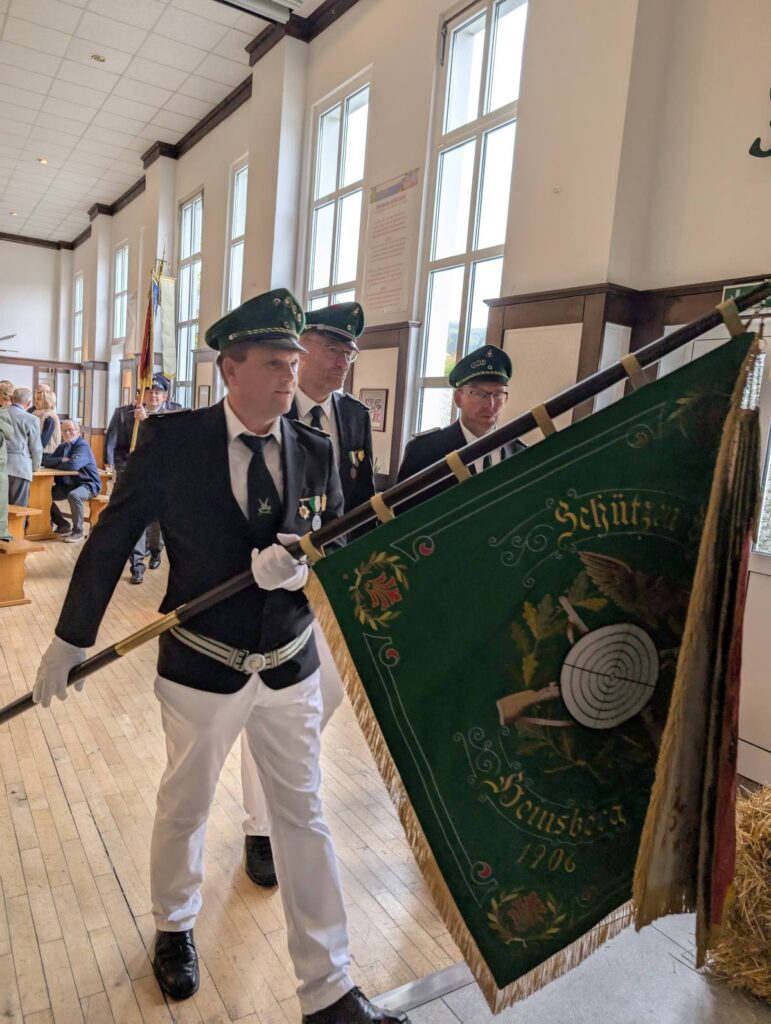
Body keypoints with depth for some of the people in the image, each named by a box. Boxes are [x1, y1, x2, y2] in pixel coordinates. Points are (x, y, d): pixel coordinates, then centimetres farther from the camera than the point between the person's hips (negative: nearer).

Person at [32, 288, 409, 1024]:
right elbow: (110, 541, -5)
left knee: (303, 819, 11)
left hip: (290, 668, 2)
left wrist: (302, 568, -26)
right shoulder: (171, 440, -12)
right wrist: (69, 642, 1)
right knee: (184, 808, 20)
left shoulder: (315, 451, -4)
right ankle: (174, 927, 52)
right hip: (202, 672, -2)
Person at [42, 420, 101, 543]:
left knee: (73, 495, -37)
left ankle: (78, 531, -19)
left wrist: (56, 465, -11)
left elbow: (73, 464, -30)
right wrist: (61, 460, -16)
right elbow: (46, 461, 3)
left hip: (88, 484, -8)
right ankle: (63, 526, 13)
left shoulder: (83, 445, -13)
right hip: (68, 484, 8)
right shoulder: (62, 446, 12)